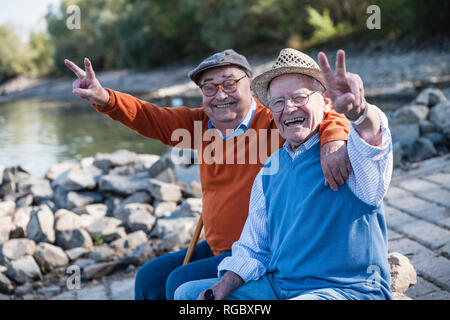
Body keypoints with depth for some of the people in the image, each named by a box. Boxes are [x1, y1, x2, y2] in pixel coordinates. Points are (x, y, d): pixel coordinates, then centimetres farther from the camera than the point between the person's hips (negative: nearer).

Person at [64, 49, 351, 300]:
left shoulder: (275, 123, -15)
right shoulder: (201, 124, 5)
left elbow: (330, 117, -24)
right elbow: (148, 117, 3)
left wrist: (333, 143, -46)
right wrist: (104, 98, -13)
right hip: (217, 247, 8)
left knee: (182, 282, -18)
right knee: (150, 278, 13)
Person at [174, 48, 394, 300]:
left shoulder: (347, 151, -9)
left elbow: (372, 138, -37)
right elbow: (253, 248, 16)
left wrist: (358, 110, -59)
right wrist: (221, 289, 1)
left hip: (348, 289, -7)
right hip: (276, 286, 7)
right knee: (188, 293, 4)